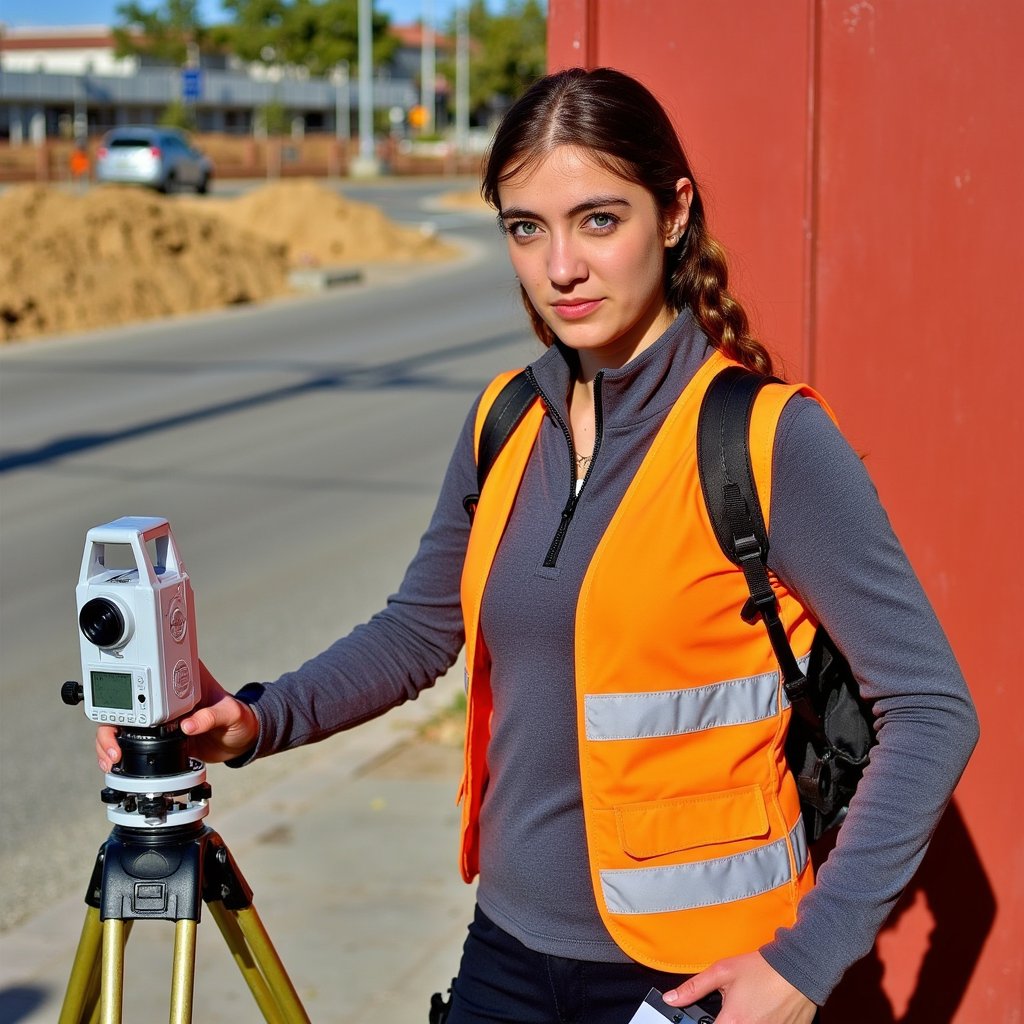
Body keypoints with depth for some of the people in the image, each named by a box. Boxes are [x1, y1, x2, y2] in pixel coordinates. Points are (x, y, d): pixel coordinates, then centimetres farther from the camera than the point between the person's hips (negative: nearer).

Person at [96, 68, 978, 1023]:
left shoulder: (771, 440, -15)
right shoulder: (505, 424, 3)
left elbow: (931, 708, -14)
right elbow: (418, 629, 13)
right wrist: (259, 721, -4)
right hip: (509, 946, 5)